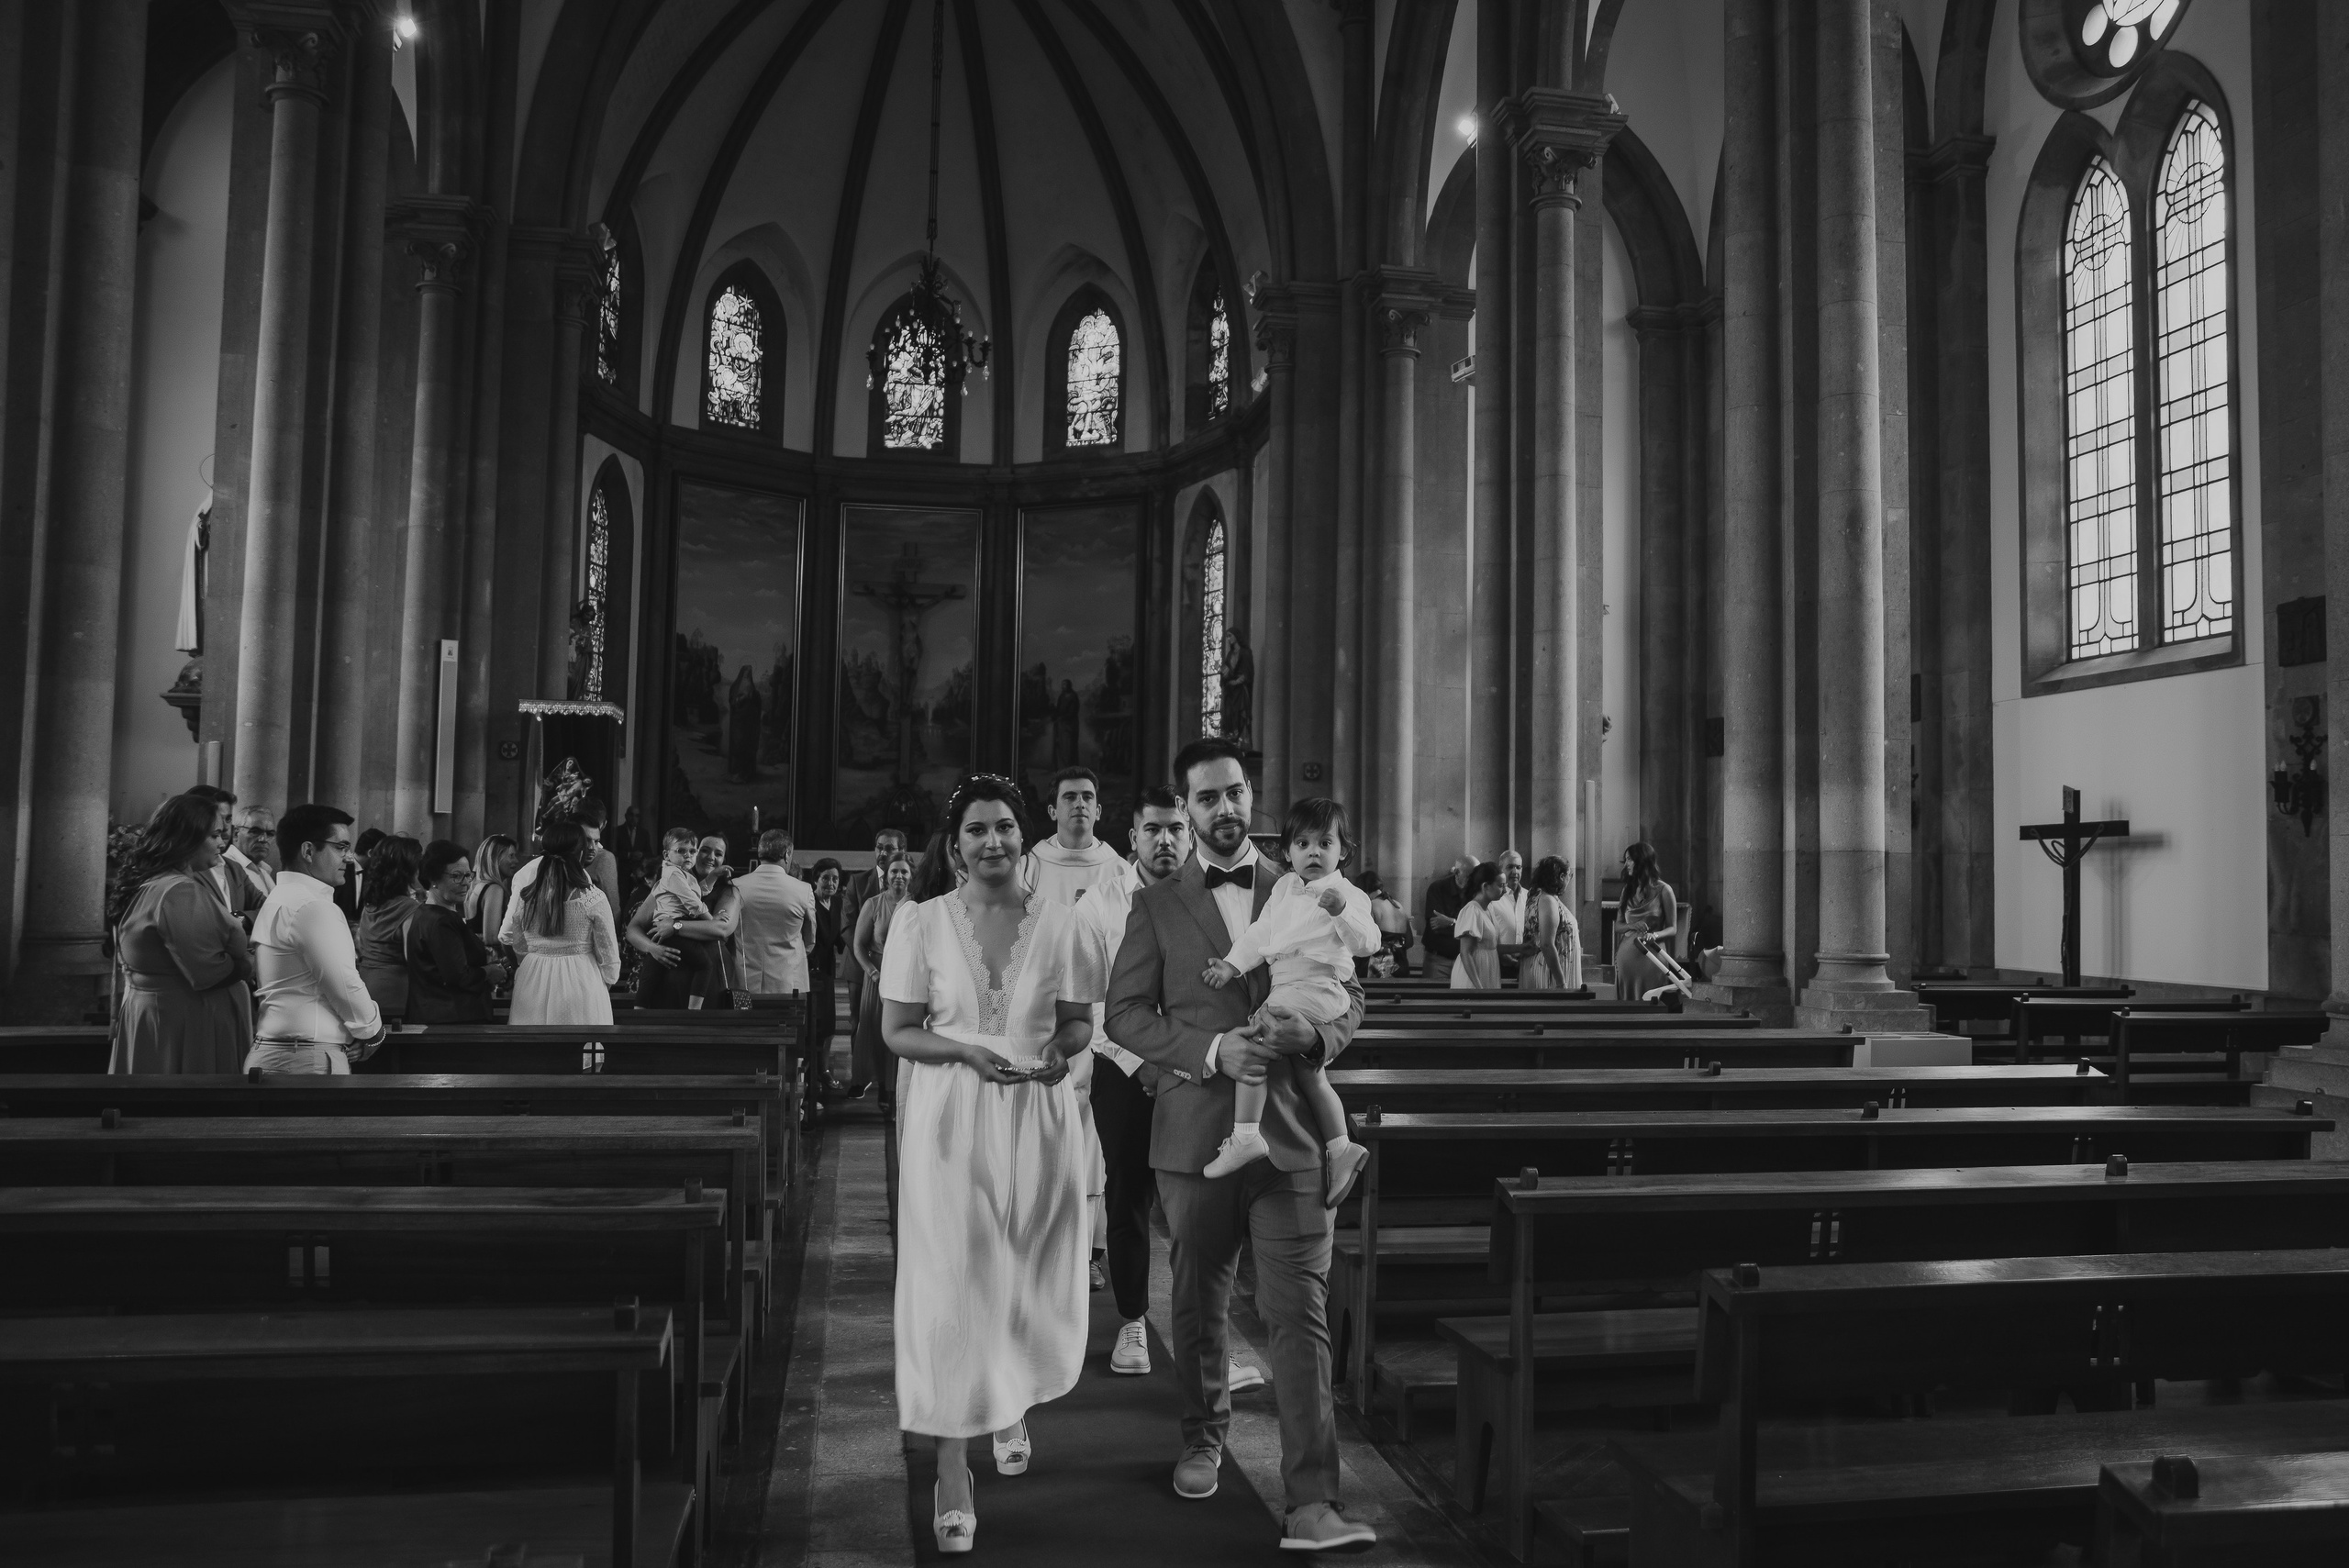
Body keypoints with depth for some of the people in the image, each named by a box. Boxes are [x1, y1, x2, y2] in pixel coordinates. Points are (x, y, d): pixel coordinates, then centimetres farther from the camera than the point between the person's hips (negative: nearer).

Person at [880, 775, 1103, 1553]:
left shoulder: (1059, 921, 0)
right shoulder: (923, 923, -4)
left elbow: (1079, 1019, 9)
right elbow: (897, 1030, -2)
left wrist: (1060, 1049, -13)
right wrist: (968, 1052, -18)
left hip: (1038, 1116, 2)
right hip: (950, 1118, -2)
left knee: (1030, 1281, 15)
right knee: (952, 1283, -3)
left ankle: (1014, 1413, 42)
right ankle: (952, 1466, 6)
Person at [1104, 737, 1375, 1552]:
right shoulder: (1155, 905, 4)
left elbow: (1349, 997, 11)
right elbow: (1125, 1013, -1)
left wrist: (1315, 1035, -13)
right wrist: (1213, 1049, -15)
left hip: (1291, 1131, 0)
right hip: (1196, 1132, 1)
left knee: (1300, 1312, -7)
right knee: (1199, 1303, 16)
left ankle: (1312, 1504, -6)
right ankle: (1203, 1438, 39)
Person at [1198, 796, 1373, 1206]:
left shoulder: (1347, 894, -4)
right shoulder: (1284, 888, 17)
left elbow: (1366, 943, -15)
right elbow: (1261, 932, 19)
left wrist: (1341, 911, -31)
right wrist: (1233, 963, 8)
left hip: (1316, 987, -9)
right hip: (1287, 989, 9)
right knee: (1309, 1073, 16)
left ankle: (1245, 1136, -24)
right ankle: (1341, 1148, 25)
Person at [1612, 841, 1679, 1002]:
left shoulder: (1663, 890, -2)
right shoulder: (1628, 889, 13)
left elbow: (1672, 928, 0)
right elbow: (1618, 925, 14)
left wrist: (1655, 935, -20)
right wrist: (1632, 926, -8)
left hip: (1650, 955, -4)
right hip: (1626, 954, 4)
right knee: (1627, 1001, 1)